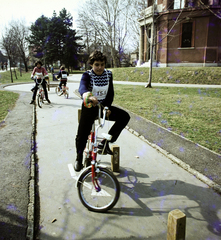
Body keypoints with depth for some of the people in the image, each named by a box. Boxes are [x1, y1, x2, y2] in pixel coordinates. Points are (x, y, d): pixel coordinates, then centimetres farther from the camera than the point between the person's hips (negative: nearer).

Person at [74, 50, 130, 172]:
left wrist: (107, 107, -12)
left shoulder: (108, 74, 1)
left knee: (124, 116, -14)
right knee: (82, 135, -12)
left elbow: (110, 93, 4)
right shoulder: (87, 75, -12)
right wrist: (87, 95, -58)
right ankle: (78, 159, 16)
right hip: (89, 107, -4)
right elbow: (82, 87, -34)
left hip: (103, 106, 4)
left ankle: (104, 142, -6)